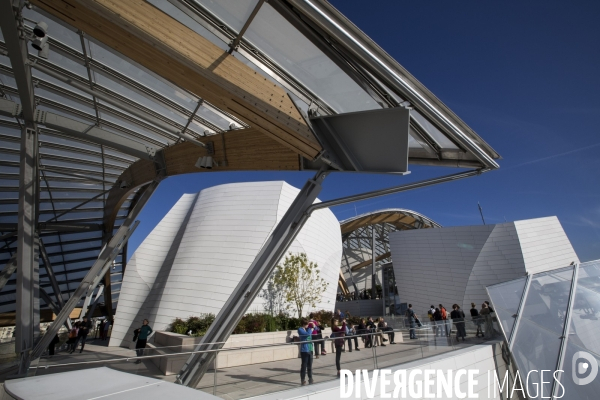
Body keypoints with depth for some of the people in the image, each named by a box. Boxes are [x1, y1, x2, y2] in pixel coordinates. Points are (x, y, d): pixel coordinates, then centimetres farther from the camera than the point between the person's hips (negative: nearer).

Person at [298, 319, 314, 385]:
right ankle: (303, 380, 11)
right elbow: (308, 334, -27)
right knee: (304, 365, 0)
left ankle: (310, 379, 26)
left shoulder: (307, 328, 9)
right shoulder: (300, 329, -11)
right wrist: (311, 328, -12)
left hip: (310, 349, 7)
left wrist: (313, 326, -1)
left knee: (309, 365, 15)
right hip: (304, 350, -7)